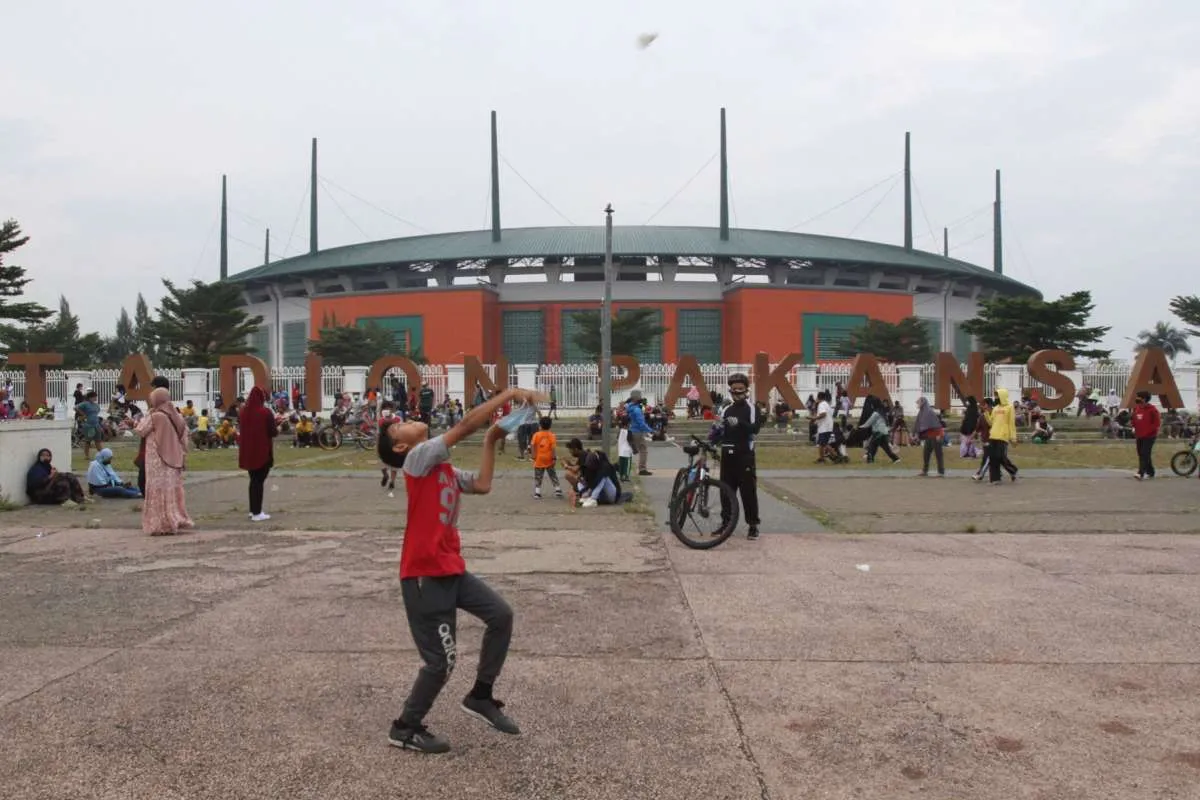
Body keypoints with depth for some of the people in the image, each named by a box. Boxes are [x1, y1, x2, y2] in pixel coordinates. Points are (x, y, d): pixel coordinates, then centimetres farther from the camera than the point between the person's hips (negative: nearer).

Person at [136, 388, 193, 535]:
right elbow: (184, 434, 9)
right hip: (174, 460, 6)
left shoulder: (155, 417, -15)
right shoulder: (176, 416, 4)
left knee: (160, 491, 0)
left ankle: (163, 524, 1)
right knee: (173, 489, 15)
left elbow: (141, 431, -5)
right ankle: (177, 520, 20)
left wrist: (146, 415, 4)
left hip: (158, 461, -6)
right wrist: (183, 453, 15)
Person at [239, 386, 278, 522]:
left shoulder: (244, 412, 2)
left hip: (248, 451, 5)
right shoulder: (266, 412, -14)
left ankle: (253, 509, 26)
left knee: (253, 480, 18)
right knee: (259, 480, 1)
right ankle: (257, 513, 1)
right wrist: (278, 429, 7)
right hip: (263, 451, -5)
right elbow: (273, 432, -13)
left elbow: (243, 430, 13)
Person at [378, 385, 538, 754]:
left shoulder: (443, 468, 15)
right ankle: (405, 728, 18)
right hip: (424, 575, -9)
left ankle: (480, 696, 22)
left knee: (501, 614, 7)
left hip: (451, 570, 9)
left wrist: (492, 441, 7)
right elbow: (466, 424, -18)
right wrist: (508, 393, -14)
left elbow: (481, 485, 9)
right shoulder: (418, 458, -12)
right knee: (441, 660, -3)